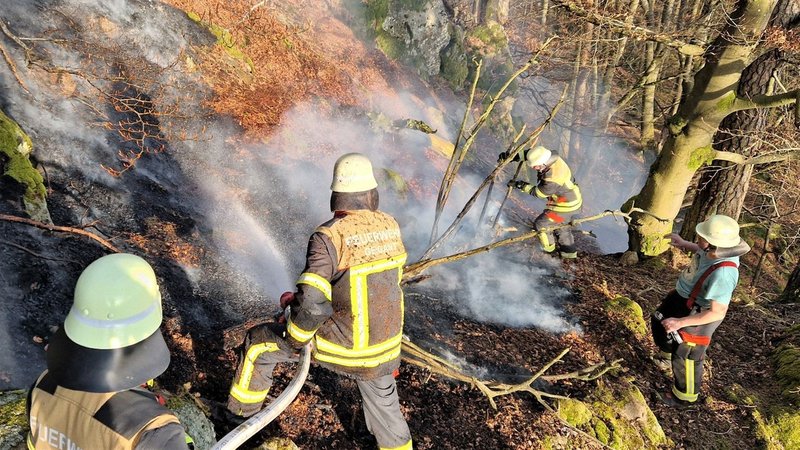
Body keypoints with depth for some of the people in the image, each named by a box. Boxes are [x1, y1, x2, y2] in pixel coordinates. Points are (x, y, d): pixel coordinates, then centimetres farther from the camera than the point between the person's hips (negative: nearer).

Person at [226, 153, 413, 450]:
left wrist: (293, 340, -4)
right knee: (385, 408, 29)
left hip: (339, 346, -4)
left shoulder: (329, 236, -22)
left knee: (258, 342, 17)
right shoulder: (389, 226, -3)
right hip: (384, 349, 5)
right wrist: (299, 298, 10)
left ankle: (241, 415, 37)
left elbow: (311, 304, -27)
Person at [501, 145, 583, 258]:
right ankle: (569, 252, 43)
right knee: (562, 226, 26)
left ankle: (549, 250, 26)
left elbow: (537, 192, -21)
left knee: (540, 224, 5)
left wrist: (520, 185, -15)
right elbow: (529, 155, -4)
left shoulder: (551, 181, -39)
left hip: (565, 206, -9)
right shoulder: (550, 157, -18)